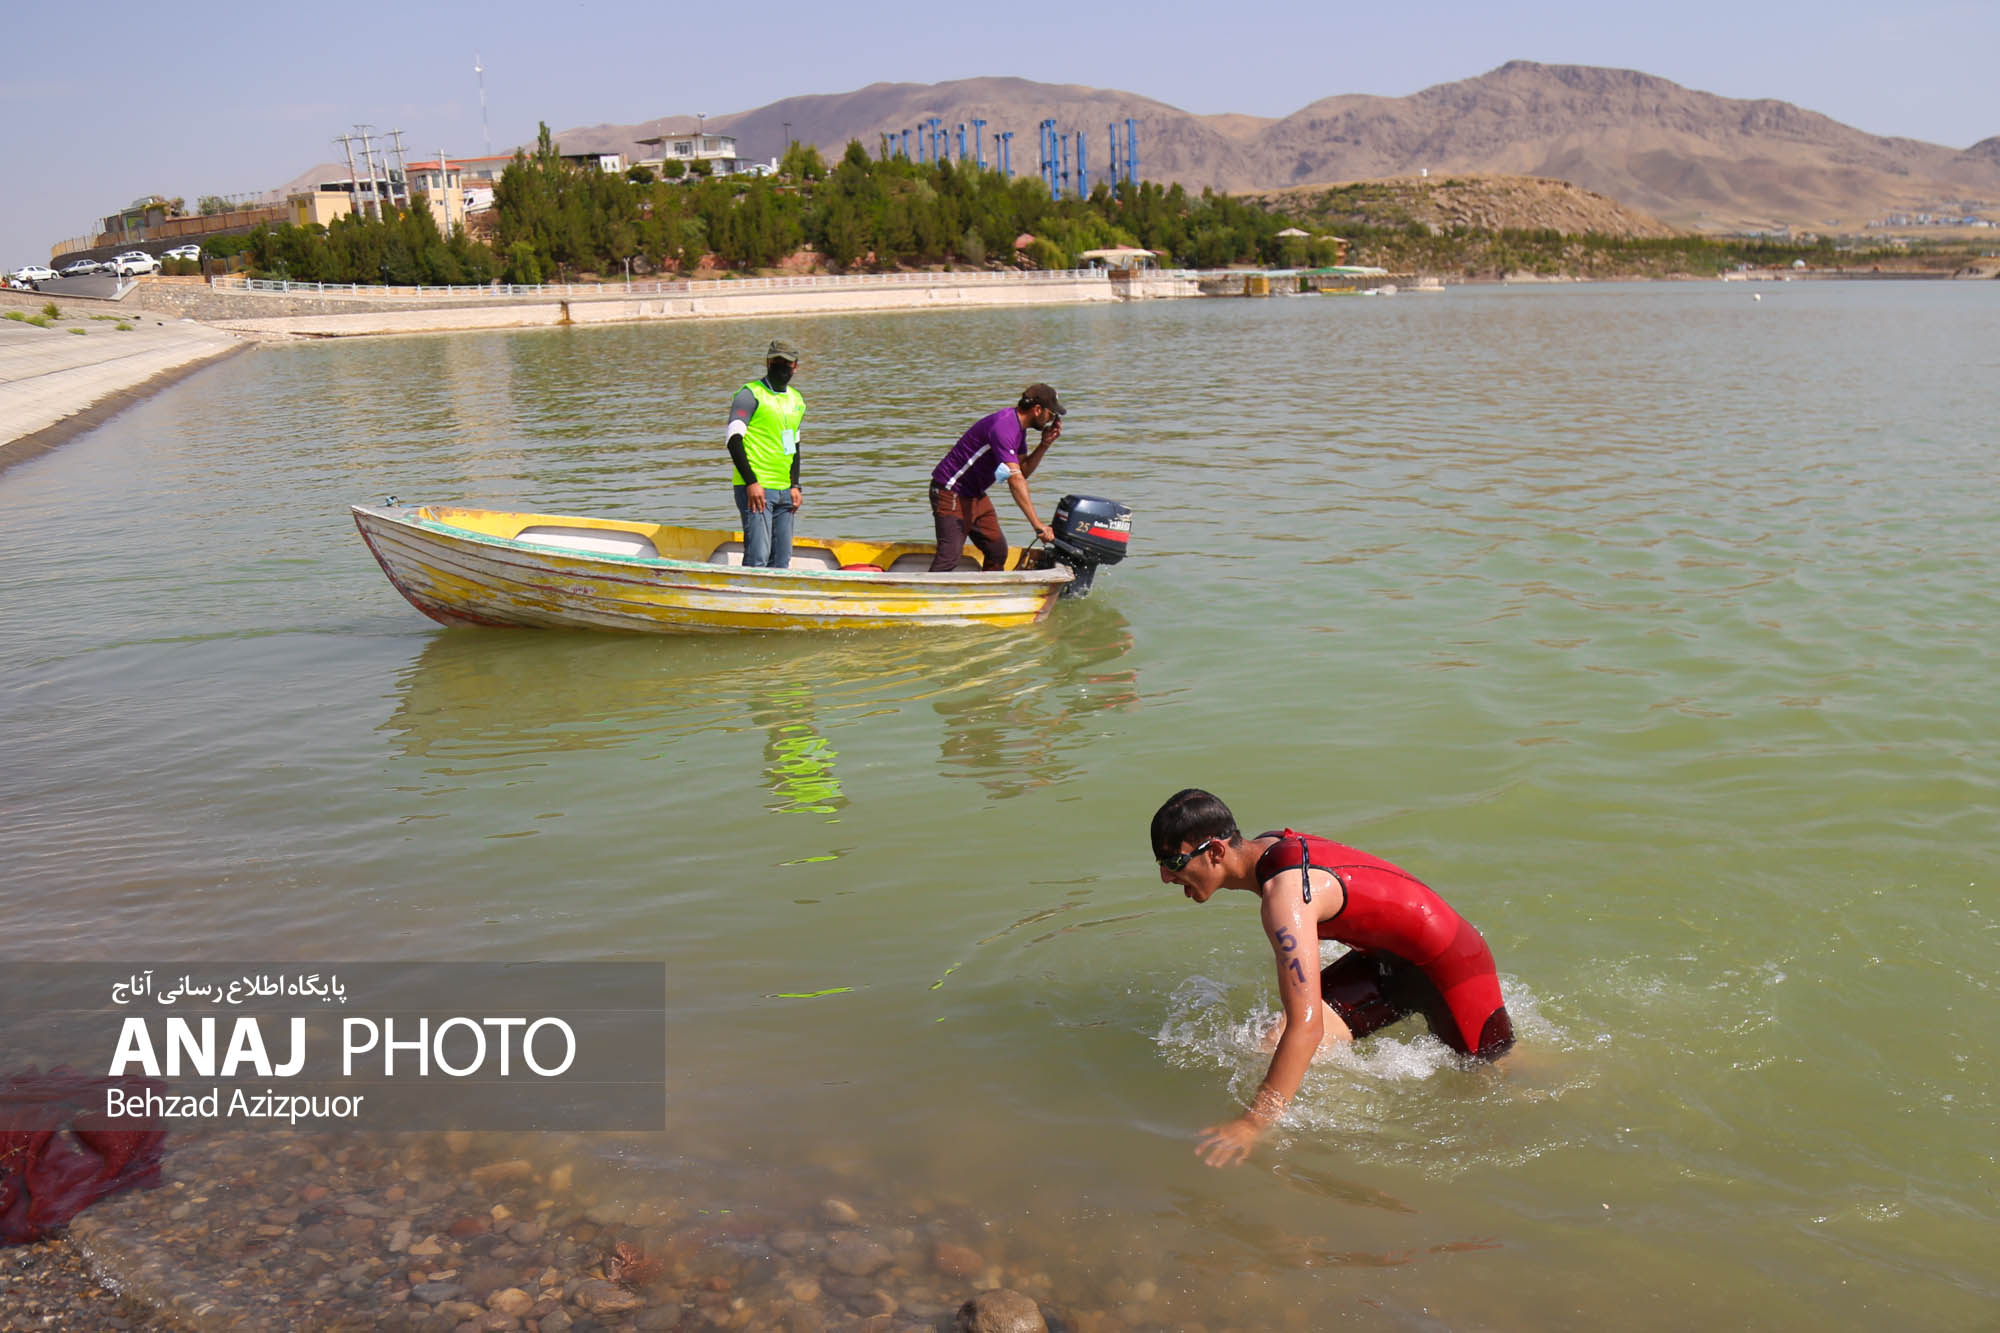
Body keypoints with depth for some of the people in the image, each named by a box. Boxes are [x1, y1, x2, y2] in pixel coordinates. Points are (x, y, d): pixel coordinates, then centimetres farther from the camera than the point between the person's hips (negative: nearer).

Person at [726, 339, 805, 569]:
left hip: (784, 491, 7)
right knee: (757, 557, -14)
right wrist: (751, 482, -19)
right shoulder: (751, 394, -6)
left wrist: (795, 485, 13)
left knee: (782, 560, 7)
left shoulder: (797, 400, 16)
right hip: (755, 488, -7)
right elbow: (734, 439, -13)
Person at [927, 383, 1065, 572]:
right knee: (950, 556, -19)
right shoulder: (1003, 427, -25)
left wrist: (1044, 445, -4)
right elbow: (1015, 480, -32)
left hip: (975, 494, 10)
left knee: (998, 551, 9)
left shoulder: (1018, 427, 7)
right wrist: (1037, 524, -34)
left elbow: (1023, 471, 10)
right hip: (951, 493, -10)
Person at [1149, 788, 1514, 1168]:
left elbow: (1307, 1027, -43)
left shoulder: (1285, 893, -36)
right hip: (1386, 957, 8)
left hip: (1449, 962, -8)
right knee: (1277, 1043, -8)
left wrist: (1252, 1124, -44)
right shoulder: (1264, 847, -8)